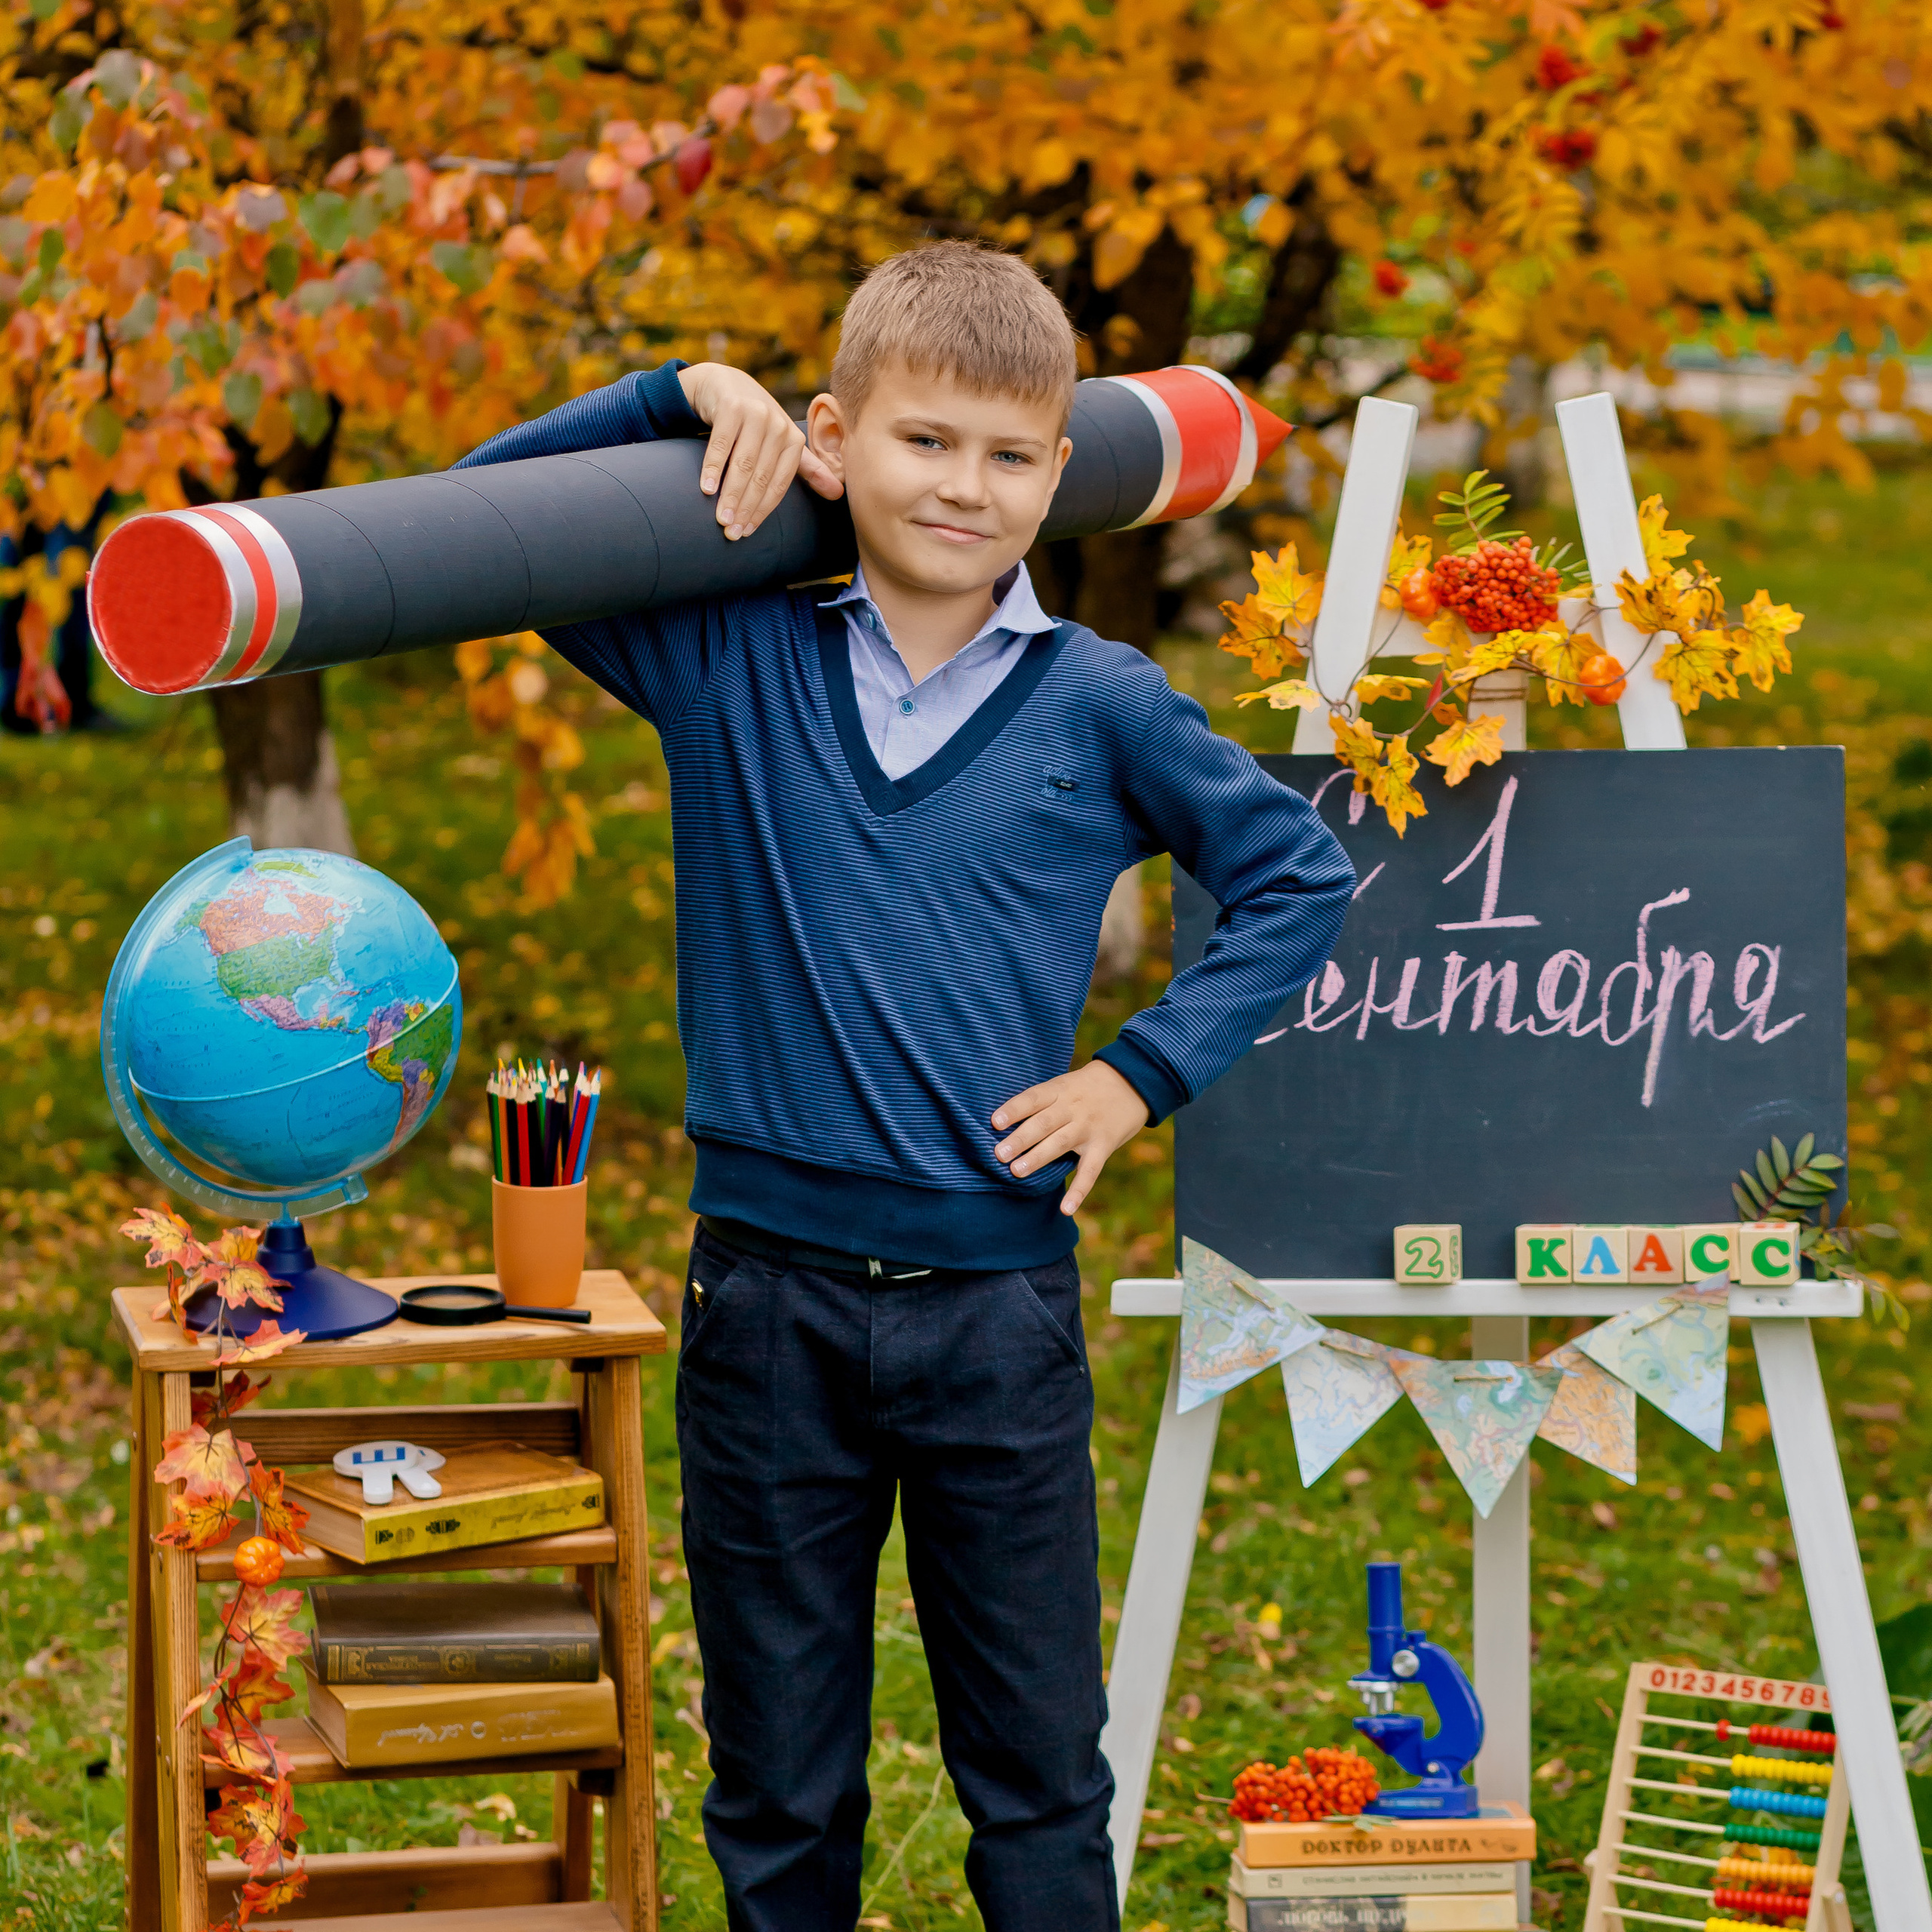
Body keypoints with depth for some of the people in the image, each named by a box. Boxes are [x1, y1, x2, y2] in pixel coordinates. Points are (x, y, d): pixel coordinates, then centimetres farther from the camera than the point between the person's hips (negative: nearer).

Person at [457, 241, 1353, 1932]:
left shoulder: (1102, 709, 0)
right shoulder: (726, 663, 2)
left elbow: (1299, 878, 11)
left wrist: (1143, 1070, 1)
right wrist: (687, 395, -6)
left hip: (999, 1302, 0)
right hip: (769, 1289, 1)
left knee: (1039, 1773, 8)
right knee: (778, 1787, 11)